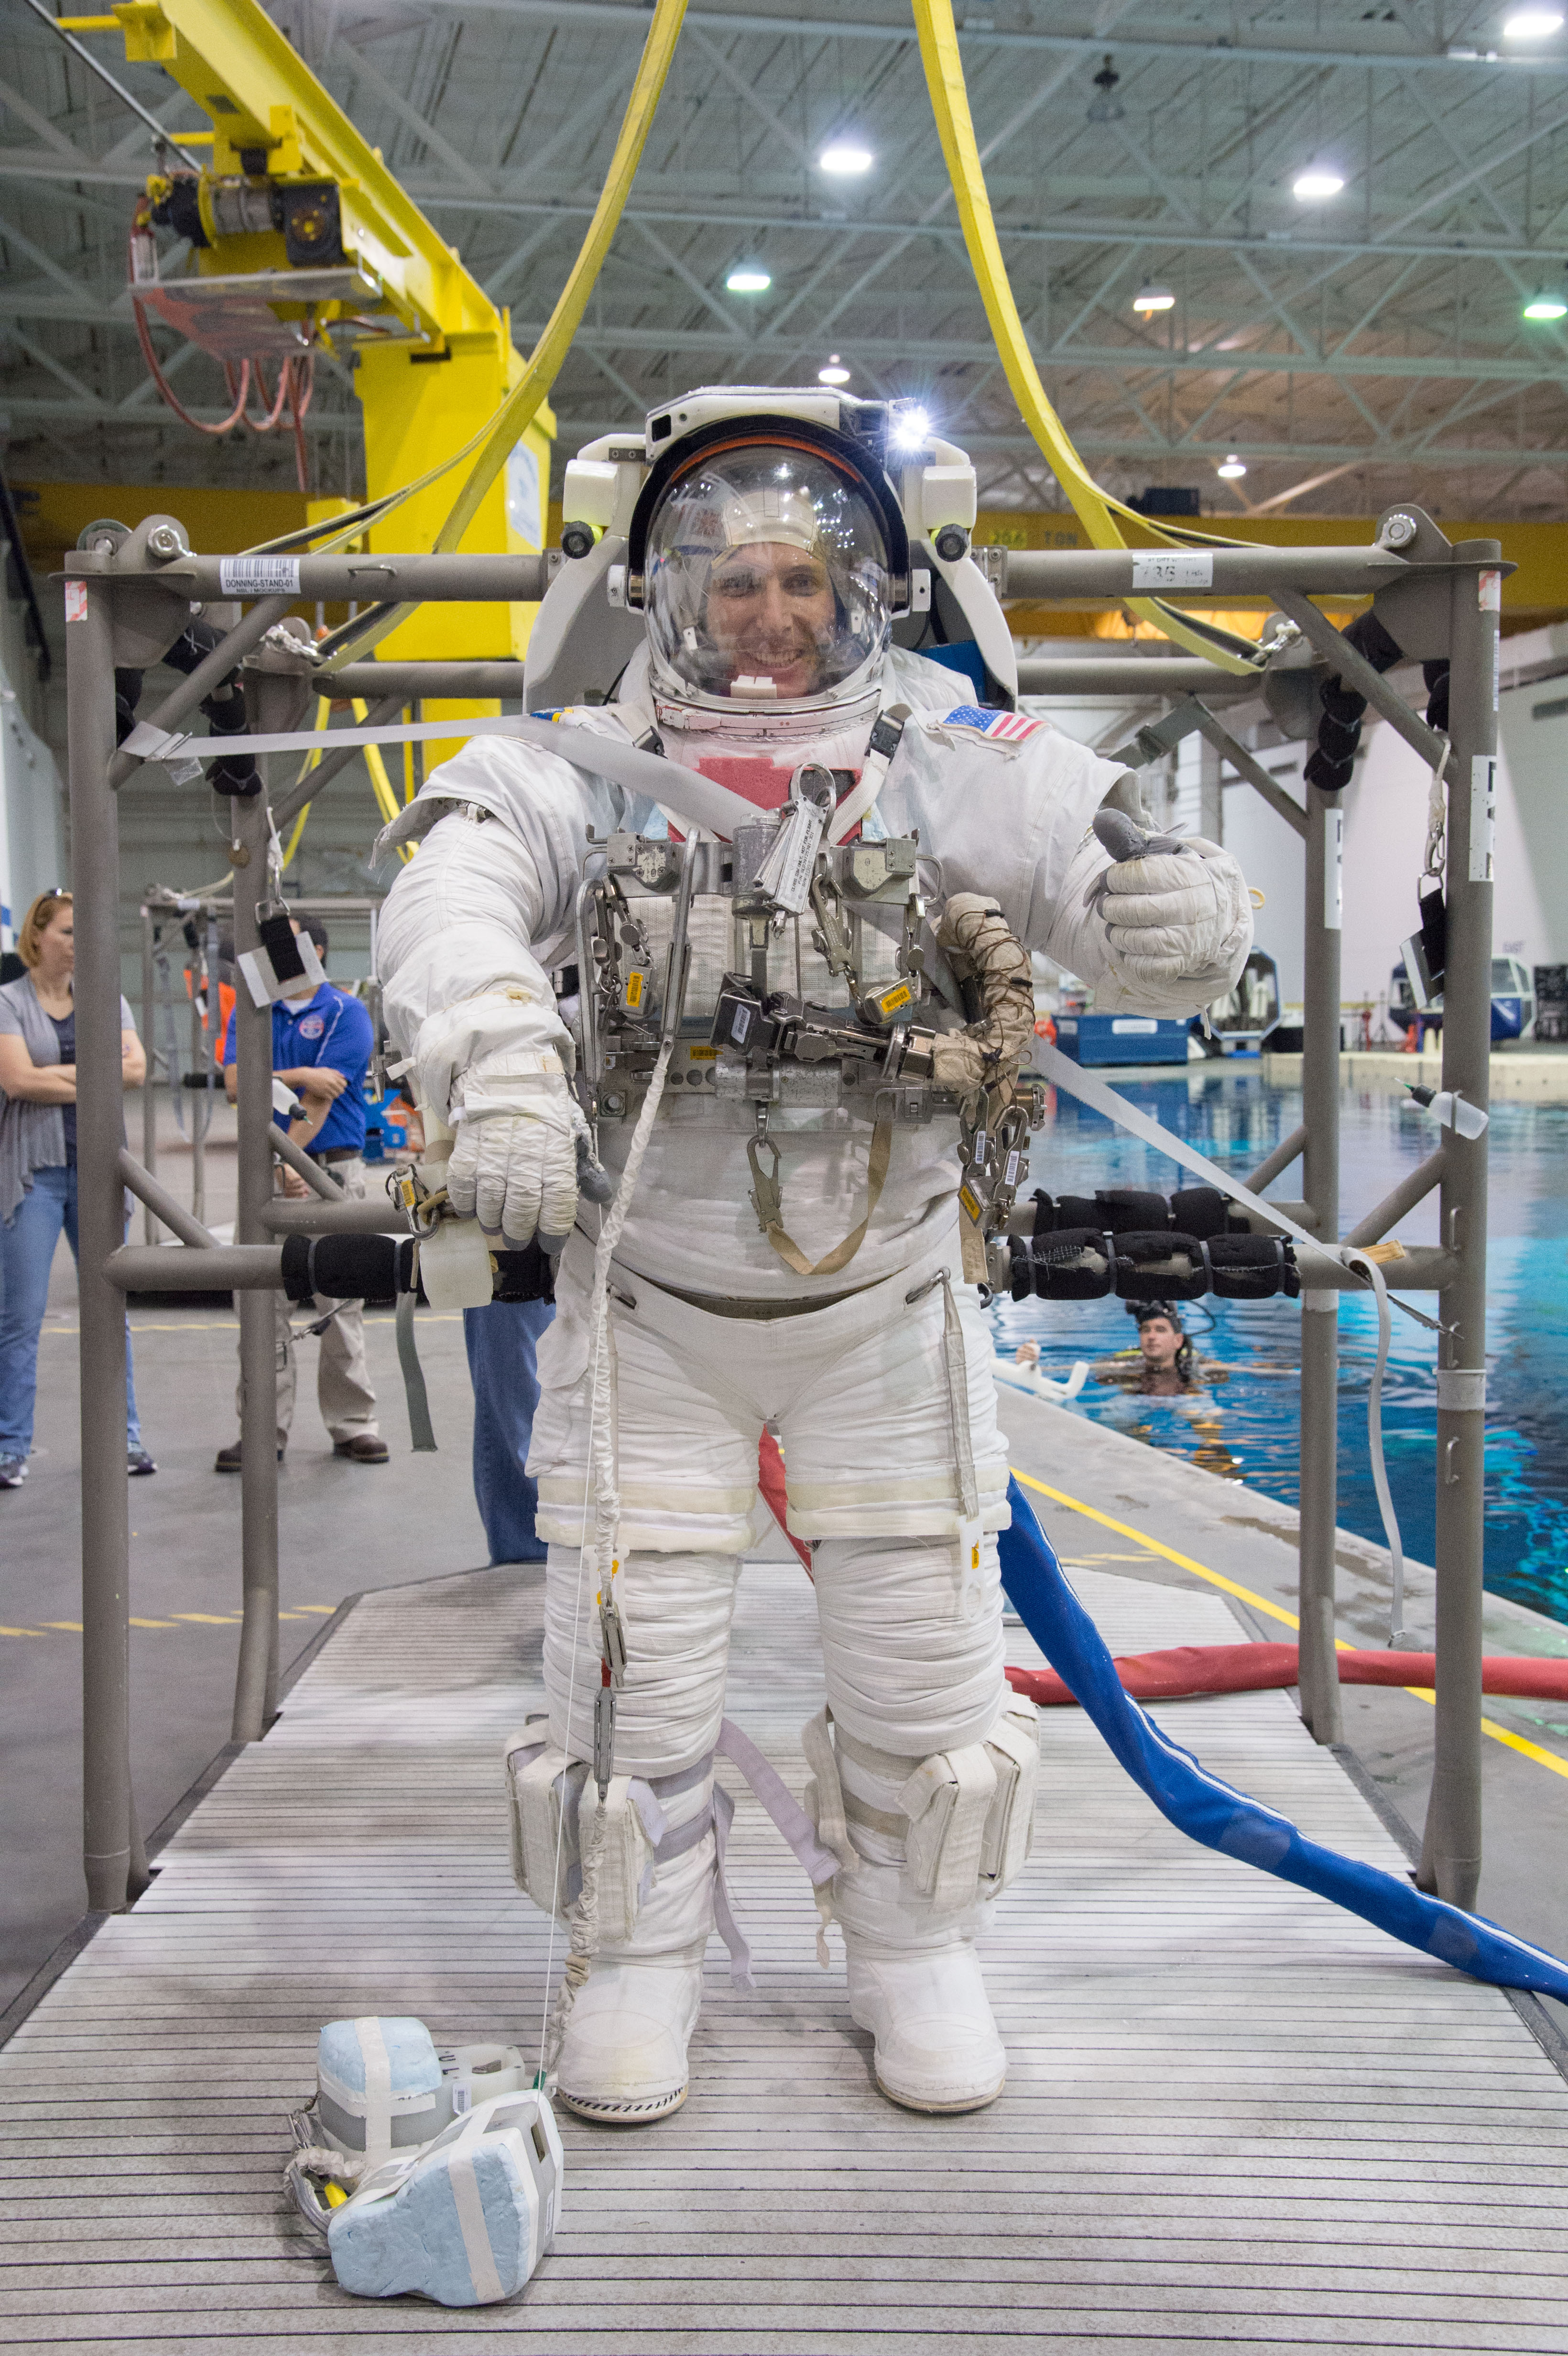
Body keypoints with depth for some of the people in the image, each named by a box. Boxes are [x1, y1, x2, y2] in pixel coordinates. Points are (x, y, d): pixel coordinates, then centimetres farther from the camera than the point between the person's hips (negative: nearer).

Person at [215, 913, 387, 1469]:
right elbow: (234, 1084, -2)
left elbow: (322, 1098, -10)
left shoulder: (346, 1013, -1)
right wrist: (297, 1076, -15)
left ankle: (352, 1424, 10)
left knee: (341, 1301, 1)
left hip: (333, 1168, -3)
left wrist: (287, 1158, -18)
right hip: (266, 1172, 4)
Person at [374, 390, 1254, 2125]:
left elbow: (1126, 904, -14)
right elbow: (449, 897, -27)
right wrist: (496, 1051, -48)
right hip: (646, 1308, 0)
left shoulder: (960, 767, -7)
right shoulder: (579, 774, -10)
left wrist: (1186, 918, -39)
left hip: (888, 1304, 1)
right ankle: (636, 1961, 30)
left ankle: (914, 1951, 34)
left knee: (925, 1663, 9)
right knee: (628, 1669, 6)